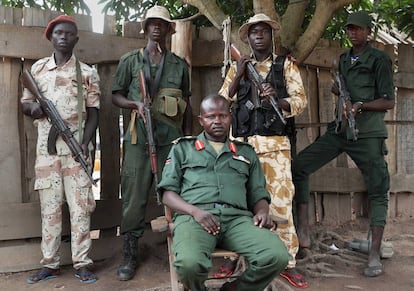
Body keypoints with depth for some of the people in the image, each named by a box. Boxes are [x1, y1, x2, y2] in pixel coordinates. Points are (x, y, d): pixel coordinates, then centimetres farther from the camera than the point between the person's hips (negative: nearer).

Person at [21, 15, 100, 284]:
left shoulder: (87, 73, 5)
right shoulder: (38, 68, 11)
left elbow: (93, 112, 2)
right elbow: (24, 102, 16)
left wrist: (86, 142, -12)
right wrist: (32, 107, -9)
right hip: (46, 146, 2)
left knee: (80, 206, -2)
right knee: (49, 206, 6)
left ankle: (82, 263, 5)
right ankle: (50, 264, 14)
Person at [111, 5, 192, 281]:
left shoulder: (180, 65, 14)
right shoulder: (130, 60, 10)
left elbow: (187, 103, 16)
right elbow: (116, 95, 10)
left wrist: (189, 136, 8)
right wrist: (135, 104, -10)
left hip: (172, 135, 1)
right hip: (140, 135, -1)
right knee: (135, 194, -2)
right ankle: (130, 253, 9)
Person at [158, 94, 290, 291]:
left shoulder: (246, 152, 26)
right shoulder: (182, 148, 20)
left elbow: (258, 195, 23)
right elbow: (168, 193, 11)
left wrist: (262, 212, -2)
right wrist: (194, 211, -9)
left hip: (238, 218, 2)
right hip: (193, 217, -2)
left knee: (277, 256, -27)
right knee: (189, 262, -36)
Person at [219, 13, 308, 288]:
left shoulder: (286, 64, 10)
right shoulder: (237, 67, 16)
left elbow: (301, 99, 2)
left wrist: (278, 100, -19)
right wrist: (238, 76, -4)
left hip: (275, 144, -2)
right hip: (242, 143, 2)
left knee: (280, 201, -6)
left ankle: (288, 262, 4)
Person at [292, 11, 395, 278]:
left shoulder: (379, 59, -1)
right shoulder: (343, 59, 16)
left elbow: (388, 102, -4)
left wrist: (360, 105, -18)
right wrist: (337, 89, 10)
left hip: (368, 134, -5)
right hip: (339, 130, 5)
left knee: (378, 190, -3)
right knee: (299, 166, -6)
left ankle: (375, 255, 6)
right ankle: (303, 231, -2)